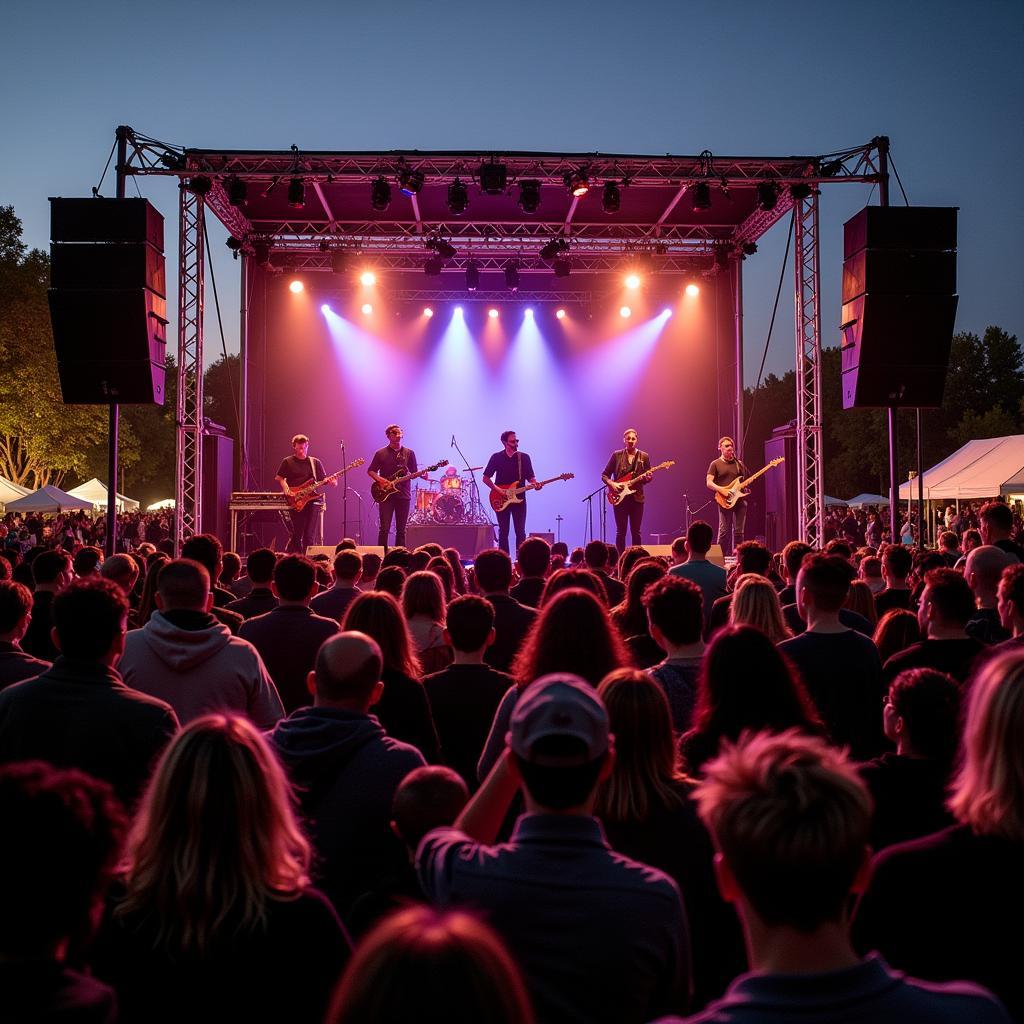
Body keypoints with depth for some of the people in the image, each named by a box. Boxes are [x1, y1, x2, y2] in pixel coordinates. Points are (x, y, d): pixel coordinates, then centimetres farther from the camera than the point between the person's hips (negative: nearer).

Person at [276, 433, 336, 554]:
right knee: (297, 534, -6)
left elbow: (323, 479, 14)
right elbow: (279, 478, 7)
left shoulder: (315, 462, 15)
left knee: (309, 535, -4)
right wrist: (285, 488, -10)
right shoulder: (287, 462, 8)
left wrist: (331, 481, -7)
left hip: (312, 498, 2)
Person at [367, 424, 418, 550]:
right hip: (385, 495, -2)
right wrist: (381, 480, -10)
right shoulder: (381, 453, 2)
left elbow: (413, 474, 11)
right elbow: (370, 471, 7)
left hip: (403, 495, 2)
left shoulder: (409, 453, 8)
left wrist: (420, 474, -12)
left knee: (401, 530, 5)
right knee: (384, 529, -7)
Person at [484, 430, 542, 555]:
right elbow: (486, 478, 1)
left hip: (519, 499, 1)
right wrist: (498, 490, -11)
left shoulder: (524, 457, 5)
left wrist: (535, 483, -13)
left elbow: (530, 477, 9)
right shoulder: (496, 457, 0)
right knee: (503, 532, 3)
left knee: (520, 532, -2)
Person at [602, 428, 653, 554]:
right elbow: (604, 475, 5)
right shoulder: (616, 455, 2)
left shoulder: (644, 457, 7)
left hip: (637, 498, 1)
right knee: (621, 532, 1)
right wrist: (612, 484, -13)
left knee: (636, 532, 3)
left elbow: (649, 476, 11)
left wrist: (646, 477, -12)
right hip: (620, 498, -1)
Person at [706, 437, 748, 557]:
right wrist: (721, 490, -18)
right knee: (724, 531, -8)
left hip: (740, 499, 4)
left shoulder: (739, 464, 17)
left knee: (739, 531, 3)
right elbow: (709, 483, -4)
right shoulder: (715, 464, 4)